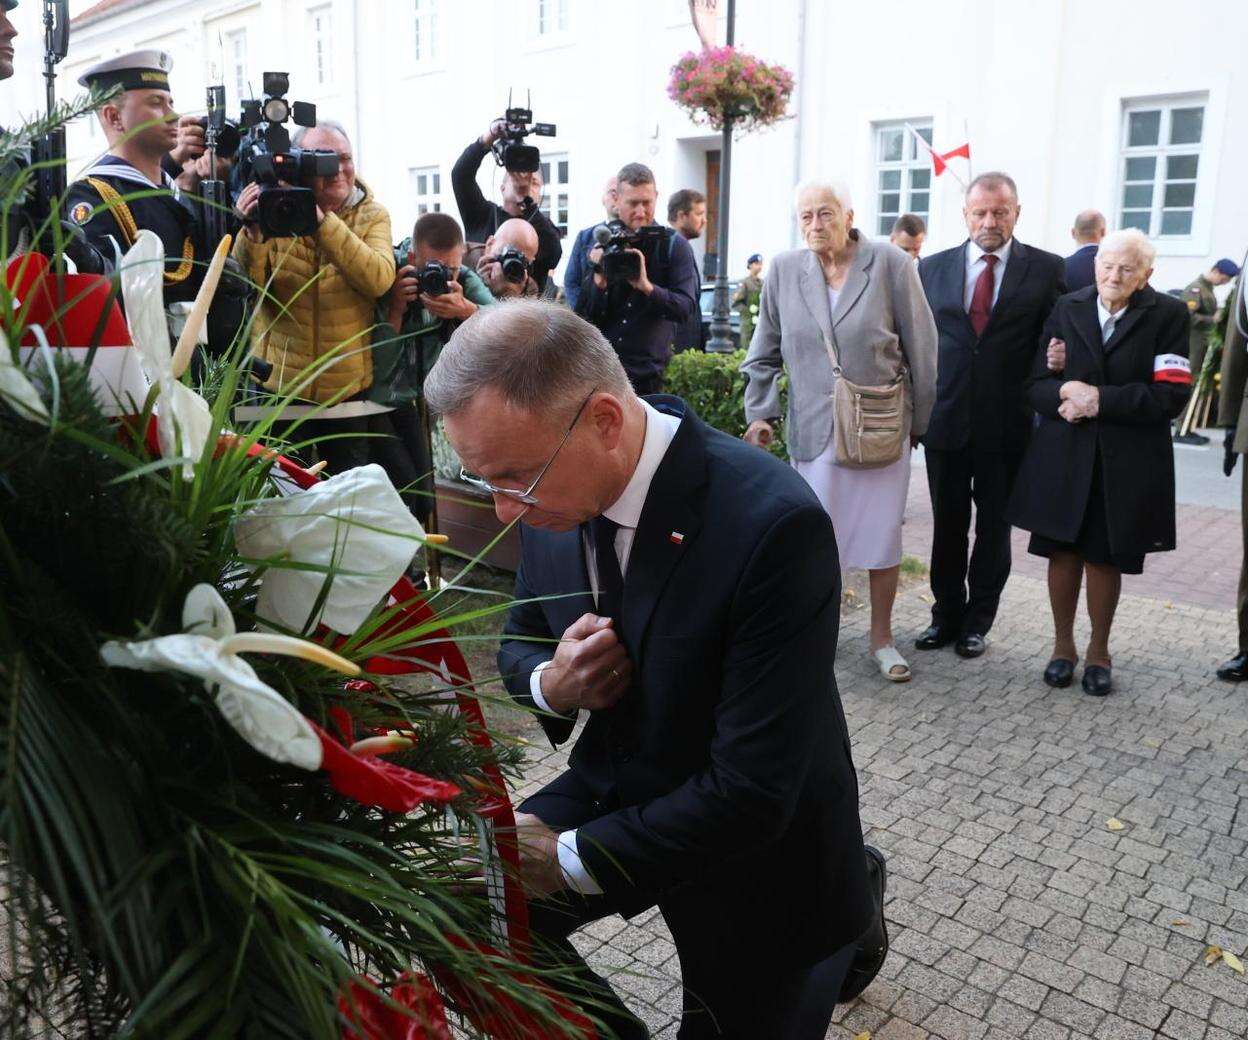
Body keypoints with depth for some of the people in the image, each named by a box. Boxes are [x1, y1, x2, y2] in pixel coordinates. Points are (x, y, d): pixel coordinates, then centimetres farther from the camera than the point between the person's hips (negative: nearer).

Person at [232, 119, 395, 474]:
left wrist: (322, 220, -26)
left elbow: (379, 280, -19)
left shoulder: (372, 215, 1)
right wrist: (252, 233, -26)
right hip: (277, 382, 0)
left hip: (348, 389, 1)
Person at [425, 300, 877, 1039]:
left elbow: (752, 794, -30)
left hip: (757, 842, -5)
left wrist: (571, 859, -22)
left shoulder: (774, 526, -33)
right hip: (619, 784, 5)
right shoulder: (559, 479, -12)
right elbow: (521, 640, 5)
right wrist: (549, 684, -18)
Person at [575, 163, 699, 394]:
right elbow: (585, 316, 4)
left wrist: (647, 286, -26)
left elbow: (686, 308, -11)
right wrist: (599, 279, -13)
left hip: (649, 373, -2)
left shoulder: (674, 245, 1)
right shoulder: (600, 248, 8)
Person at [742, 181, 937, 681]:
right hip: (813, 429, 1)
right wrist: (759, 411, 6)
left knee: (883, 535, 8)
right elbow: (765, 351, 11)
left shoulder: (891, 264, -5)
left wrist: (920, 419, 3)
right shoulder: (784, 270, 1)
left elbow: (921, 348, 0)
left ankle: (881, 637, 24)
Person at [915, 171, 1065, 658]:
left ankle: (977, 622, 24)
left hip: (1007, 424, -1)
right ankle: (947, 615, 26)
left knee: (994, 527, 10)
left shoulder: (1047, 269, -1)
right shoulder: (933, 268, 5)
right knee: (947, 526, 11)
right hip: (945, 419, 2)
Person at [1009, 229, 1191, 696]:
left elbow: (1171, 395, -12)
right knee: (1063, 551, 9)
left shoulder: (1167, 316, -2)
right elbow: (1036, 385, 3)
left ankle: (1098, 651, 27)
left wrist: (1099, 399, -17)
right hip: (1063, 456, 2)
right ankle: (1063, 645, 27)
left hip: (1126, 462, -2)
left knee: (1106, 557, 8)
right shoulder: (1066, 308, 5)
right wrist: (1066, 393, -19)